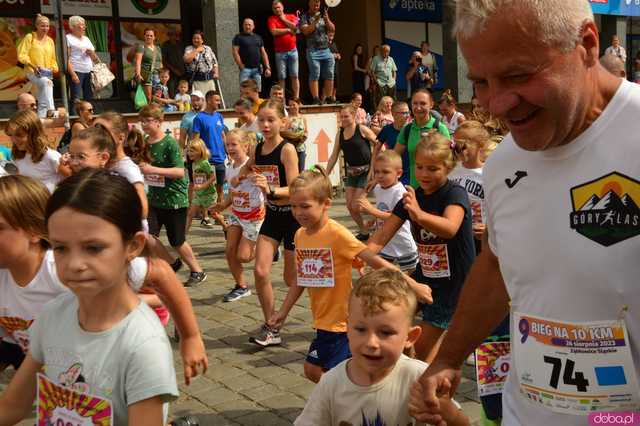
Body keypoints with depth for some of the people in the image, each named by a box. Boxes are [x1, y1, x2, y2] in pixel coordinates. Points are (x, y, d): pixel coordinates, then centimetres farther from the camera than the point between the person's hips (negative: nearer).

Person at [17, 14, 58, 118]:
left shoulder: (50, 41, 17)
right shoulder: (30, 37, 1)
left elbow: (53, 59, 23)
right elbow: (22, 55, -6)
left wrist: (54, 68, 2)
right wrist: (33, 65, -21)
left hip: (47, 74, 6)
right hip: (33, 72, -6)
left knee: (43, 102, 3)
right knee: (46, 82, -37)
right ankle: (51, 109, -48)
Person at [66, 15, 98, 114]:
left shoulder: (86, 39, 23)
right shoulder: (68, 38, 2)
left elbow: (95, 59, 24)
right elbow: (67, 58, -8)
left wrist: (92, 53, 1)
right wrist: (72, 74, -18)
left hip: (89, 72, 7)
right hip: (76, 71, -6)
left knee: (89, 98, 5)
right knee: (76, 99, -12)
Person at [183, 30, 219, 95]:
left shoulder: (208, 49, 13)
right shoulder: (189, 49, 4)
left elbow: (214, 62, 15)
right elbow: (187, 59, -16)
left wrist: (216, 73, 0)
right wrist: (197, 50, -7)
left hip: (209, 80, 3)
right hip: (195, 80, -3)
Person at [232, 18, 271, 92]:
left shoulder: (258, 37, 16)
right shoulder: (238, 37, 3)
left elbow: (263, 53, 15)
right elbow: (235, 52, -4)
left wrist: (267, 67, 6)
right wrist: (241, 67, -11)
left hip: (257, 69, 4)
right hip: (245, 69, -4)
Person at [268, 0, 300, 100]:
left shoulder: (291, 16, 9)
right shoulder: (271, 19, 3)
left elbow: (296, 27, -10)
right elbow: (274, 32, -13)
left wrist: (284, 19, -2)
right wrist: (288, 30, -6)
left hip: (292, 50, 1)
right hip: (280, 52, -1)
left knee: (294, 76, 1)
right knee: (281, 77, -1)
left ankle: (296, 99, 3)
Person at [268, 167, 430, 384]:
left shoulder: (337, 234, -20)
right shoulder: (300, 235, 2)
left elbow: (376, 262, -21)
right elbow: (300, 279, 12)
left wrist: (413, 285, -22)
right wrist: (283, 312, 13)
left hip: (341, 322, -7)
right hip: (324, 320, 7)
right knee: (312, 370, 15)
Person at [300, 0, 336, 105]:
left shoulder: (323, 16, 16)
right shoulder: (304, 17, 3)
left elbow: (333, 29, 8)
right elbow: (306, 31, -12)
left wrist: (327, 19, -7)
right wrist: (316, 21, -18)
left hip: (326, 50, 5)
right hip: (313, 51, -5)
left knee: (329, 76, 0)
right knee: (315, 75, -11)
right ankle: (316, 100, -12)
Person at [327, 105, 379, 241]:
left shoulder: (362, 130, -13)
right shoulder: (340, 133, 3)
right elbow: (334, 156, 6)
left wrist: (373, 168, -13)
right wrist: (325, 175, 3)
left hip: (366, 171, -6)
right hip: (351, 172, 6)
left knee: (356, 206, -9)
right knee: (350, 206, 5)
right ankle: (363, 232, 22)